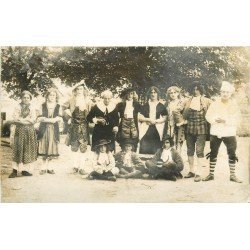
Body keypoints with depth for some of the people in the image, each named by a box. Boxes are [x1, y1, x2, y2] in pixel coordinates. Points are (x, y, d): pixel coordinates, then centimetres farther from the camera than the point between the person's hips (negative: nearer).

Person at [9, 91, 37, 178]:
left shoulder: (32, 109, 11)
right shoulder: (18, 108, 8)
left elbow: (33, 120, -2)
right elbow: (15, 119, -5)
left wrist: (21, 119, -7)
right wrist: (27, 120, -10)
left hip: (29, 131, 2)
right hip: (19, 131, -2)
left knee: (28, 150, 0)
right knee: (18, 149, -8)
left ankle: (25, 170, 5)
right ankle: (15, 171, -8)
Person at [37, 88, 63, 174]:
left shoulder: (58, 107, 9)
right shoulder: (43, 106, 7)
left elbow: (61, 119, 7)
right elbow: (39, 118, 1)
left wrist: (57, 119, -15)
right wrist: (50, 120, -11)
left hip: (54, 130, 0)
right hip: (44, 129, 0)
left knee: (52, 148, -1)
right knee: (44, 148, -3)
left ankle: (49, 167, 8)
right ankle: (44, 166, 6)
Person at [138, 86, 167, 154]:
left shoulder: (161, 106, 10)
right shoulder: (145, 106, 11)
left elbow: (164, 118, 5)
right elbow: (139, 117, 4)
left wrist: (155, 121, -10)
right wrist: (149, 119, -10)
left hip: (157, 130, 0)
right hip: (146, 131, 0)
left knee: (155, 151, -4)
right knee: (144, 150, -7)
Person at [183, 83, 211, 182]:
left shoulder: (206, 101, 3)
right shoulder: (188, 101, 11)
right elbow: (184, 116, 9)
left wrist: (204, 108, -10)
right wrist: (188, 109, -7)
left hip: (201, 129, -4)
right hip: (190, 129, 4)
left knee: (199, 151, -10)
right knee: (190, 150, 9)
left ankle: (198, 173, -6)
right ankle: (191, 171, 22)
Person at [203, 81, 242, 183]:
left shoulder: (234, 104, 1)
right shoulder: (215, 104, 4)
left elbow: (236, 118, -6)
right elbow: (208, 115, 1)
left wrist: (226, 120, -21)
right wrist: (215, 120, -17)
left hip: (229, 133, -1)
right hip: (215, 132, 1)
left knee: (232, 154, 2)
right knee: (213, 153, 7)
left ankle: (232, 175, 15)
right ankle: (211, 174, 17)